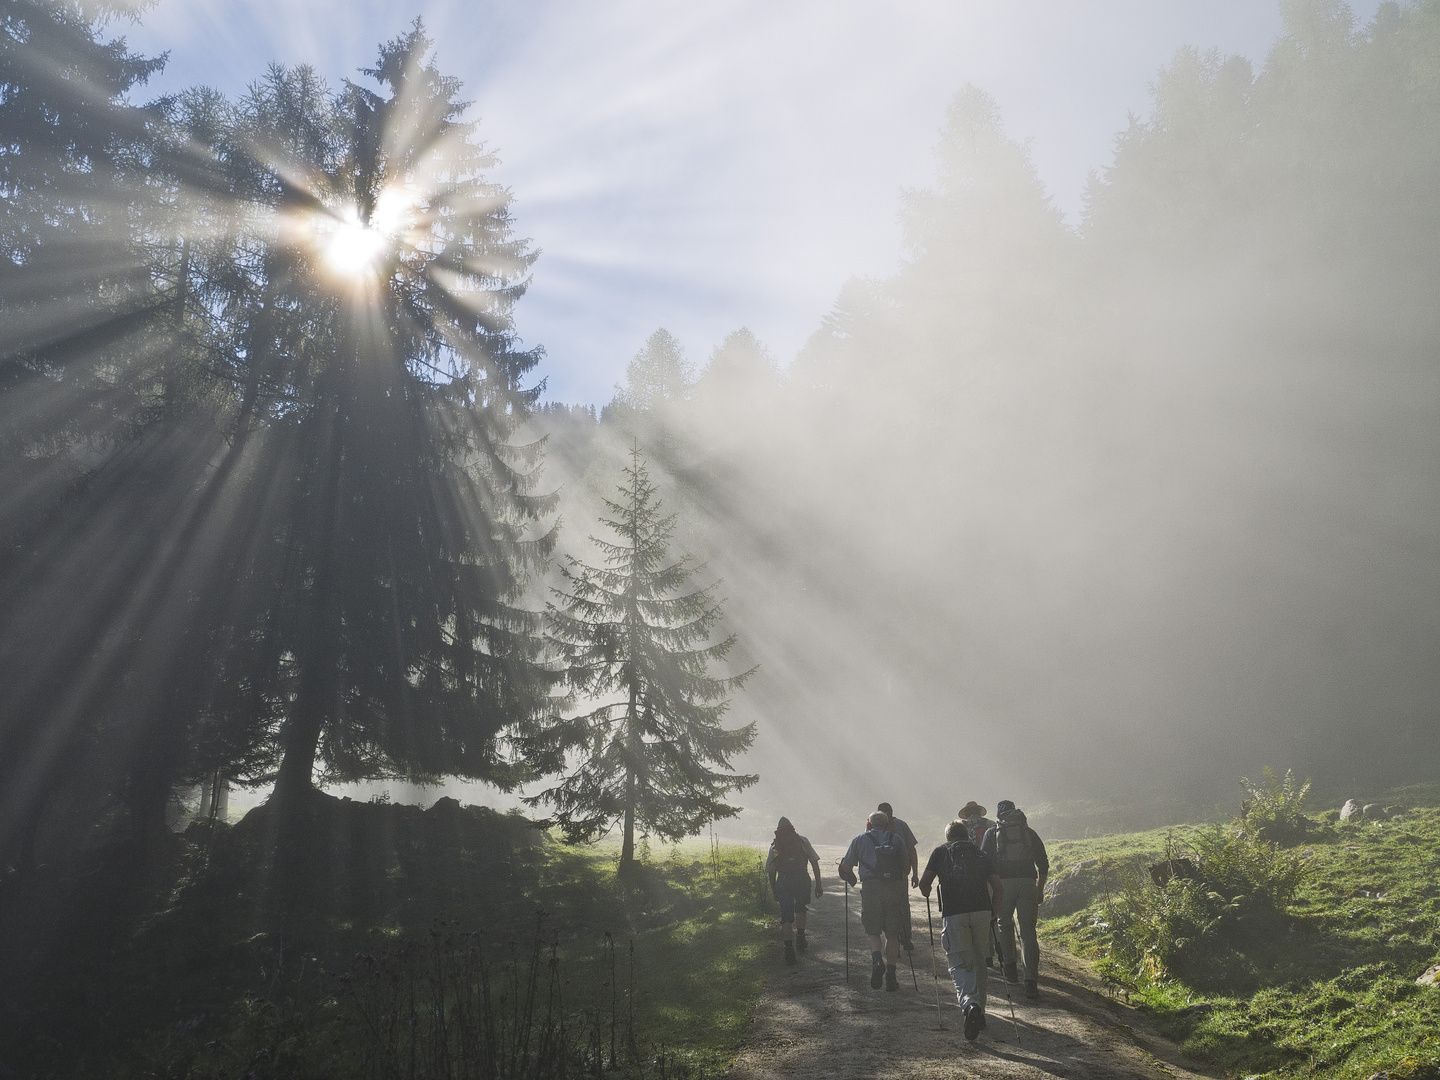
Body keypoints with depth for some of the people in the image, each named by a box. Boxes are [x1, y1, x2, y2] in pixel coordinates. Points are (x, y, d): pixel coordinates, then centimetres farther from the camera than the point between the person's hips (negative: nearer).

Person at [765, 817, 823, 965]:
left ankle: (789, 950, -5)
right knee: (801, 909, 25)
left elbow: (770, 871, 11)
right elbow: (815, 862, 7)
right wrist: (818, 884, 8)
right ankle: (800, 940, 29)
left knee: (786, 917, 3)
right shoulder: (802, 840, 13)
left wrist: (774, 891, 19)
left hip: (783, 881, 0)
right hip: (802, 878, 0)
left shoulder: (774, 845, 14)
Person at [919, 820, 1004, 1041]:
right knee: (978, 963, 16)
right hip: (982, 911, 3)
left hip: (954, 914, -2)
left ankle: (970, 1004, -24)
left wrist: (927, 893, 27)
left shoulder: (941, 851, 15)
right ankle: (979, 1015, 20)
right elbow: (998, 887, 10)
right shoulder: (981, 855, 21)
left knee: (960, 964, 1)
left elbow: (924, 883, 6)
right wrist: (993, 913, 21)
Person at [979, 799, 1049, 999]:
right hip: (1027, 883, 1)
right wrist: (1040, 889, 23)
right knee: (1028, 930, 0)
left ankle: (1010, 967, 24)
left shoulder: (992, 833, 12)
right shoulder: (1029, 832, 17)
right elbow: (1043, 864, 15)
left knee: (1005, 925, 22)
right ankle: (1031, 980, -10)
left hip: (1004, 883, -1)